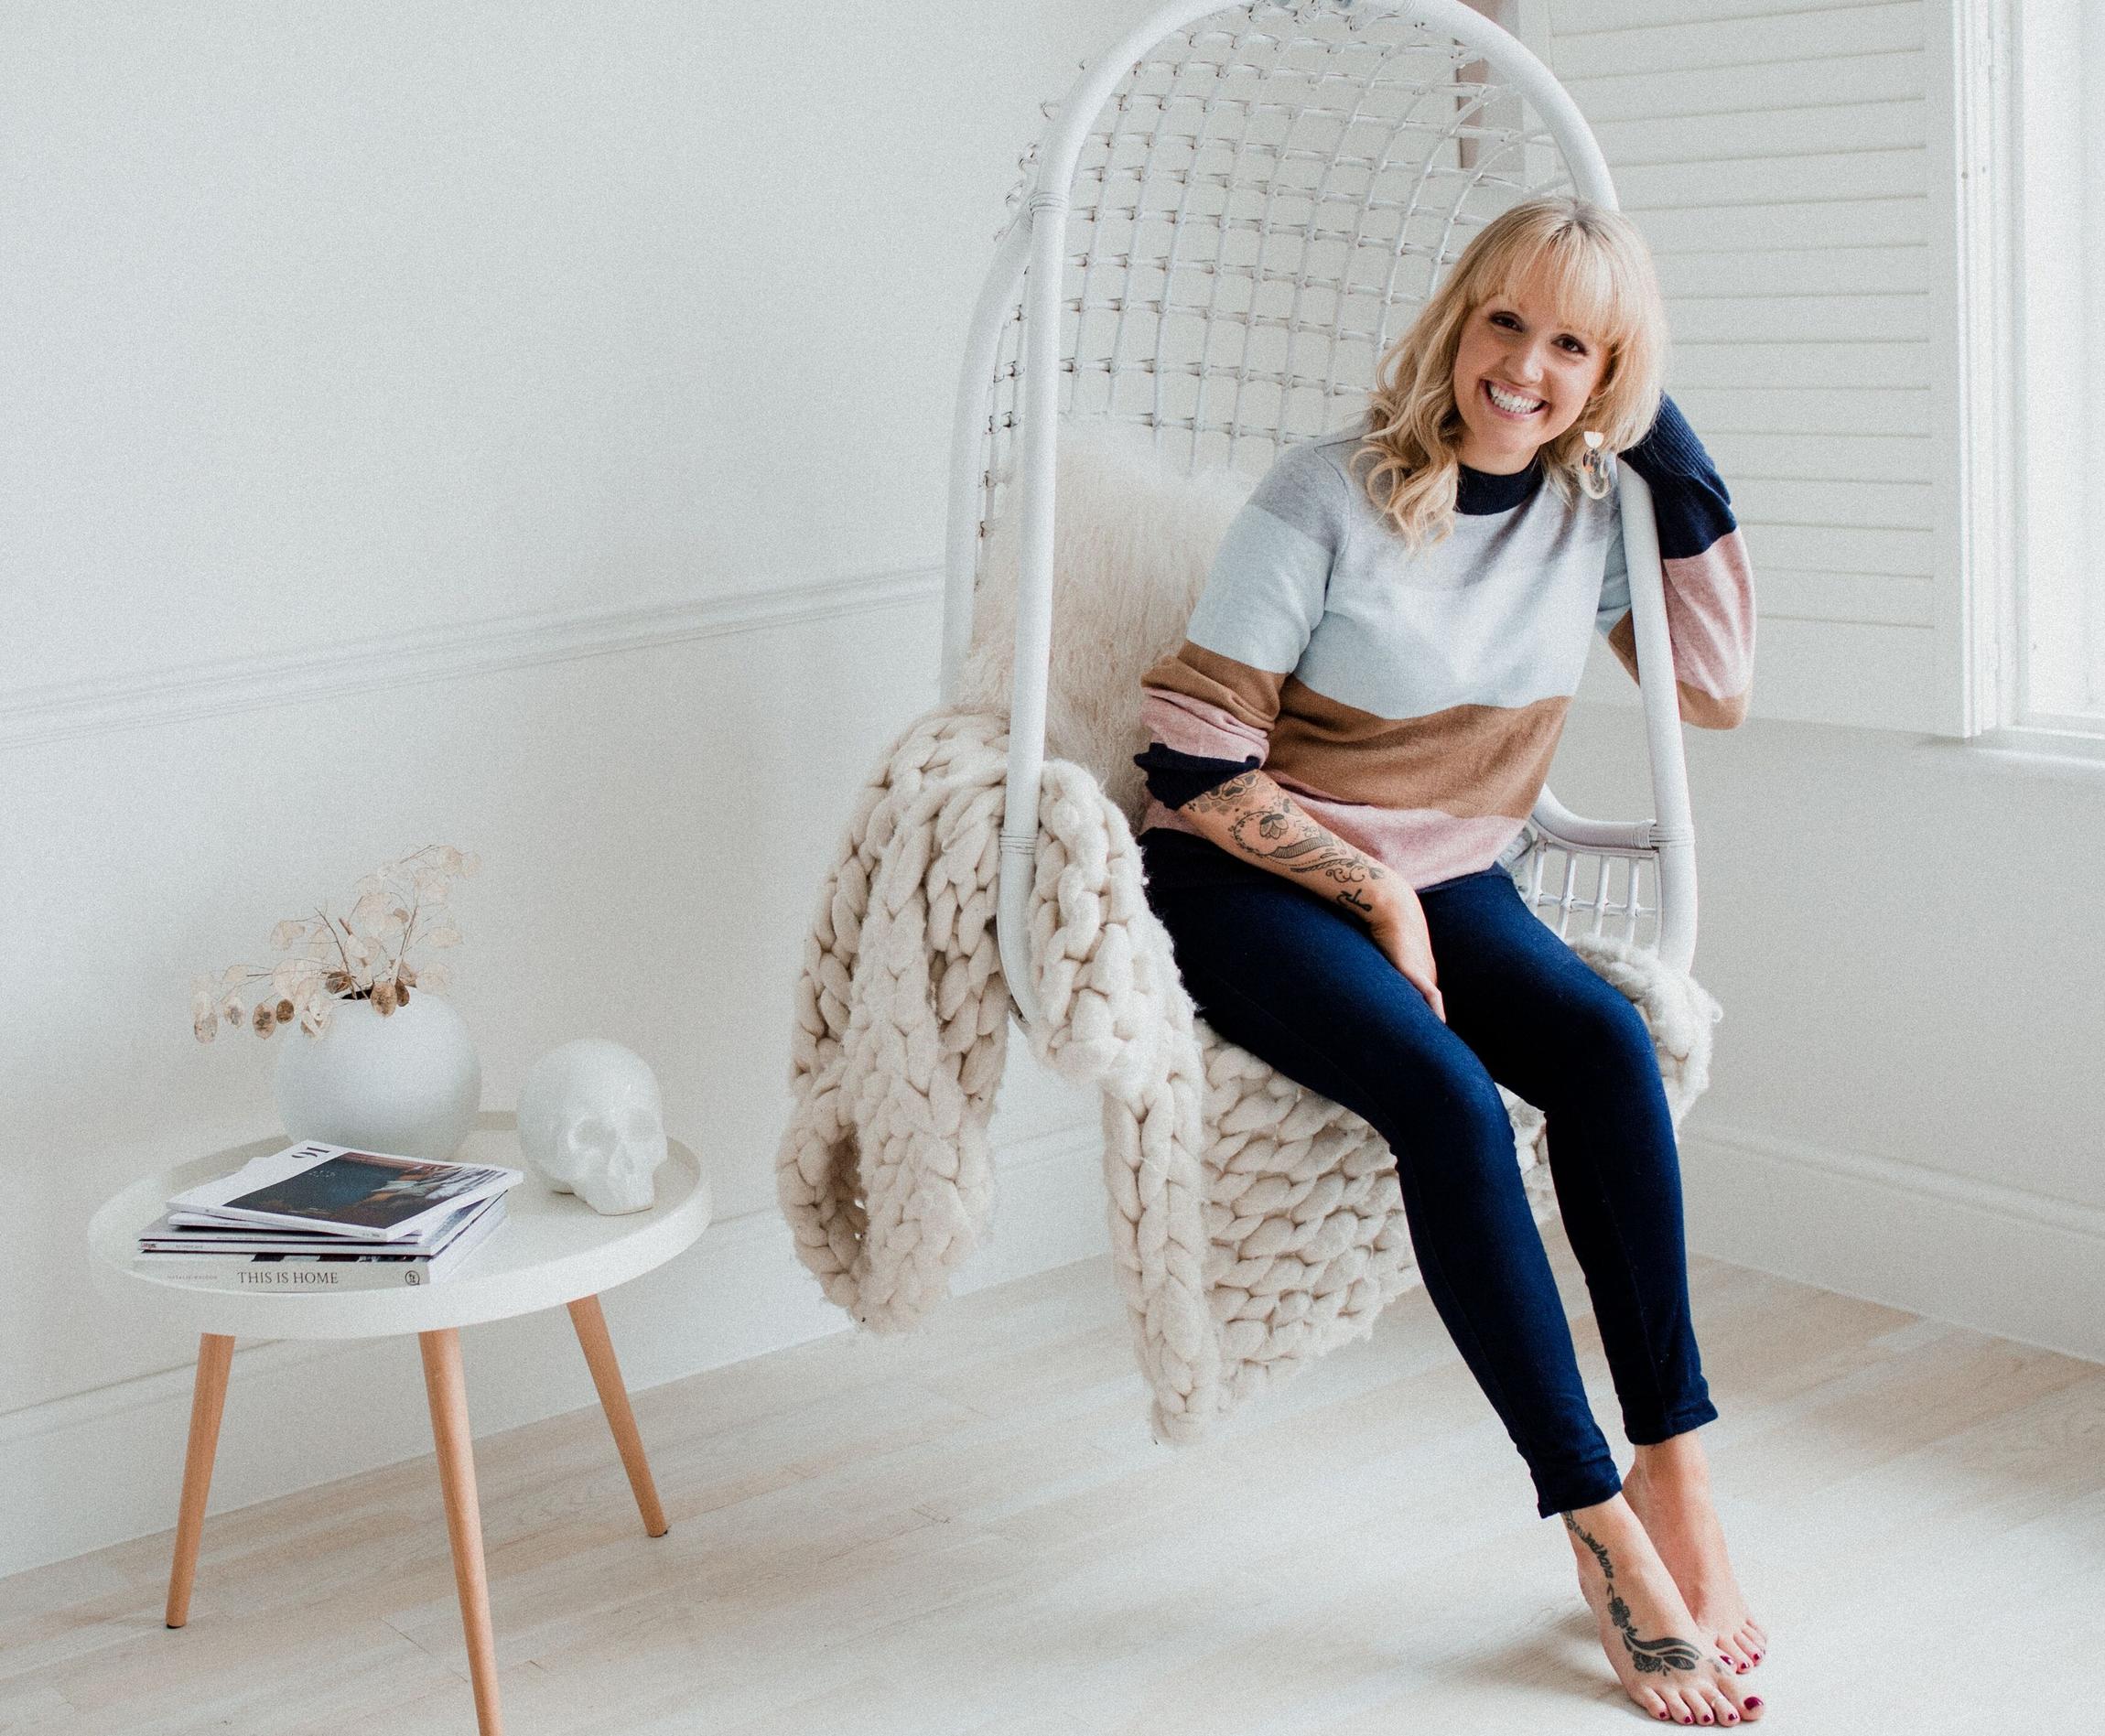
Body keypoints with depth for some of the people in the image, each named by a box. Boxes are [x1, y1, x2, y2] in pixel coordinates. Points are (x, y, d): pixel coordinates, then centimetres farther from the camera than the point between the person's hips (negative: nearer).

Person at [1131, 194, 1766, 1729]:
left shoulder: (1593, 508, 4)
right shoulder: (1330, 496, -13)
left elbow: (1720, 690, 1)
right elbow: (1192, 758, -13)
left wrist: (1677, 454, -2)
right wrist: (1375, 893, -16)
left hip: (1449, 879, 5)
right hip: (1252, 883, -5)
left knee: (1606, 1042, -28)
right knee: (1449, 1096, -33)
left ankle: (1677, 1483, -23)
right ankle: (1607, 1535, -27)